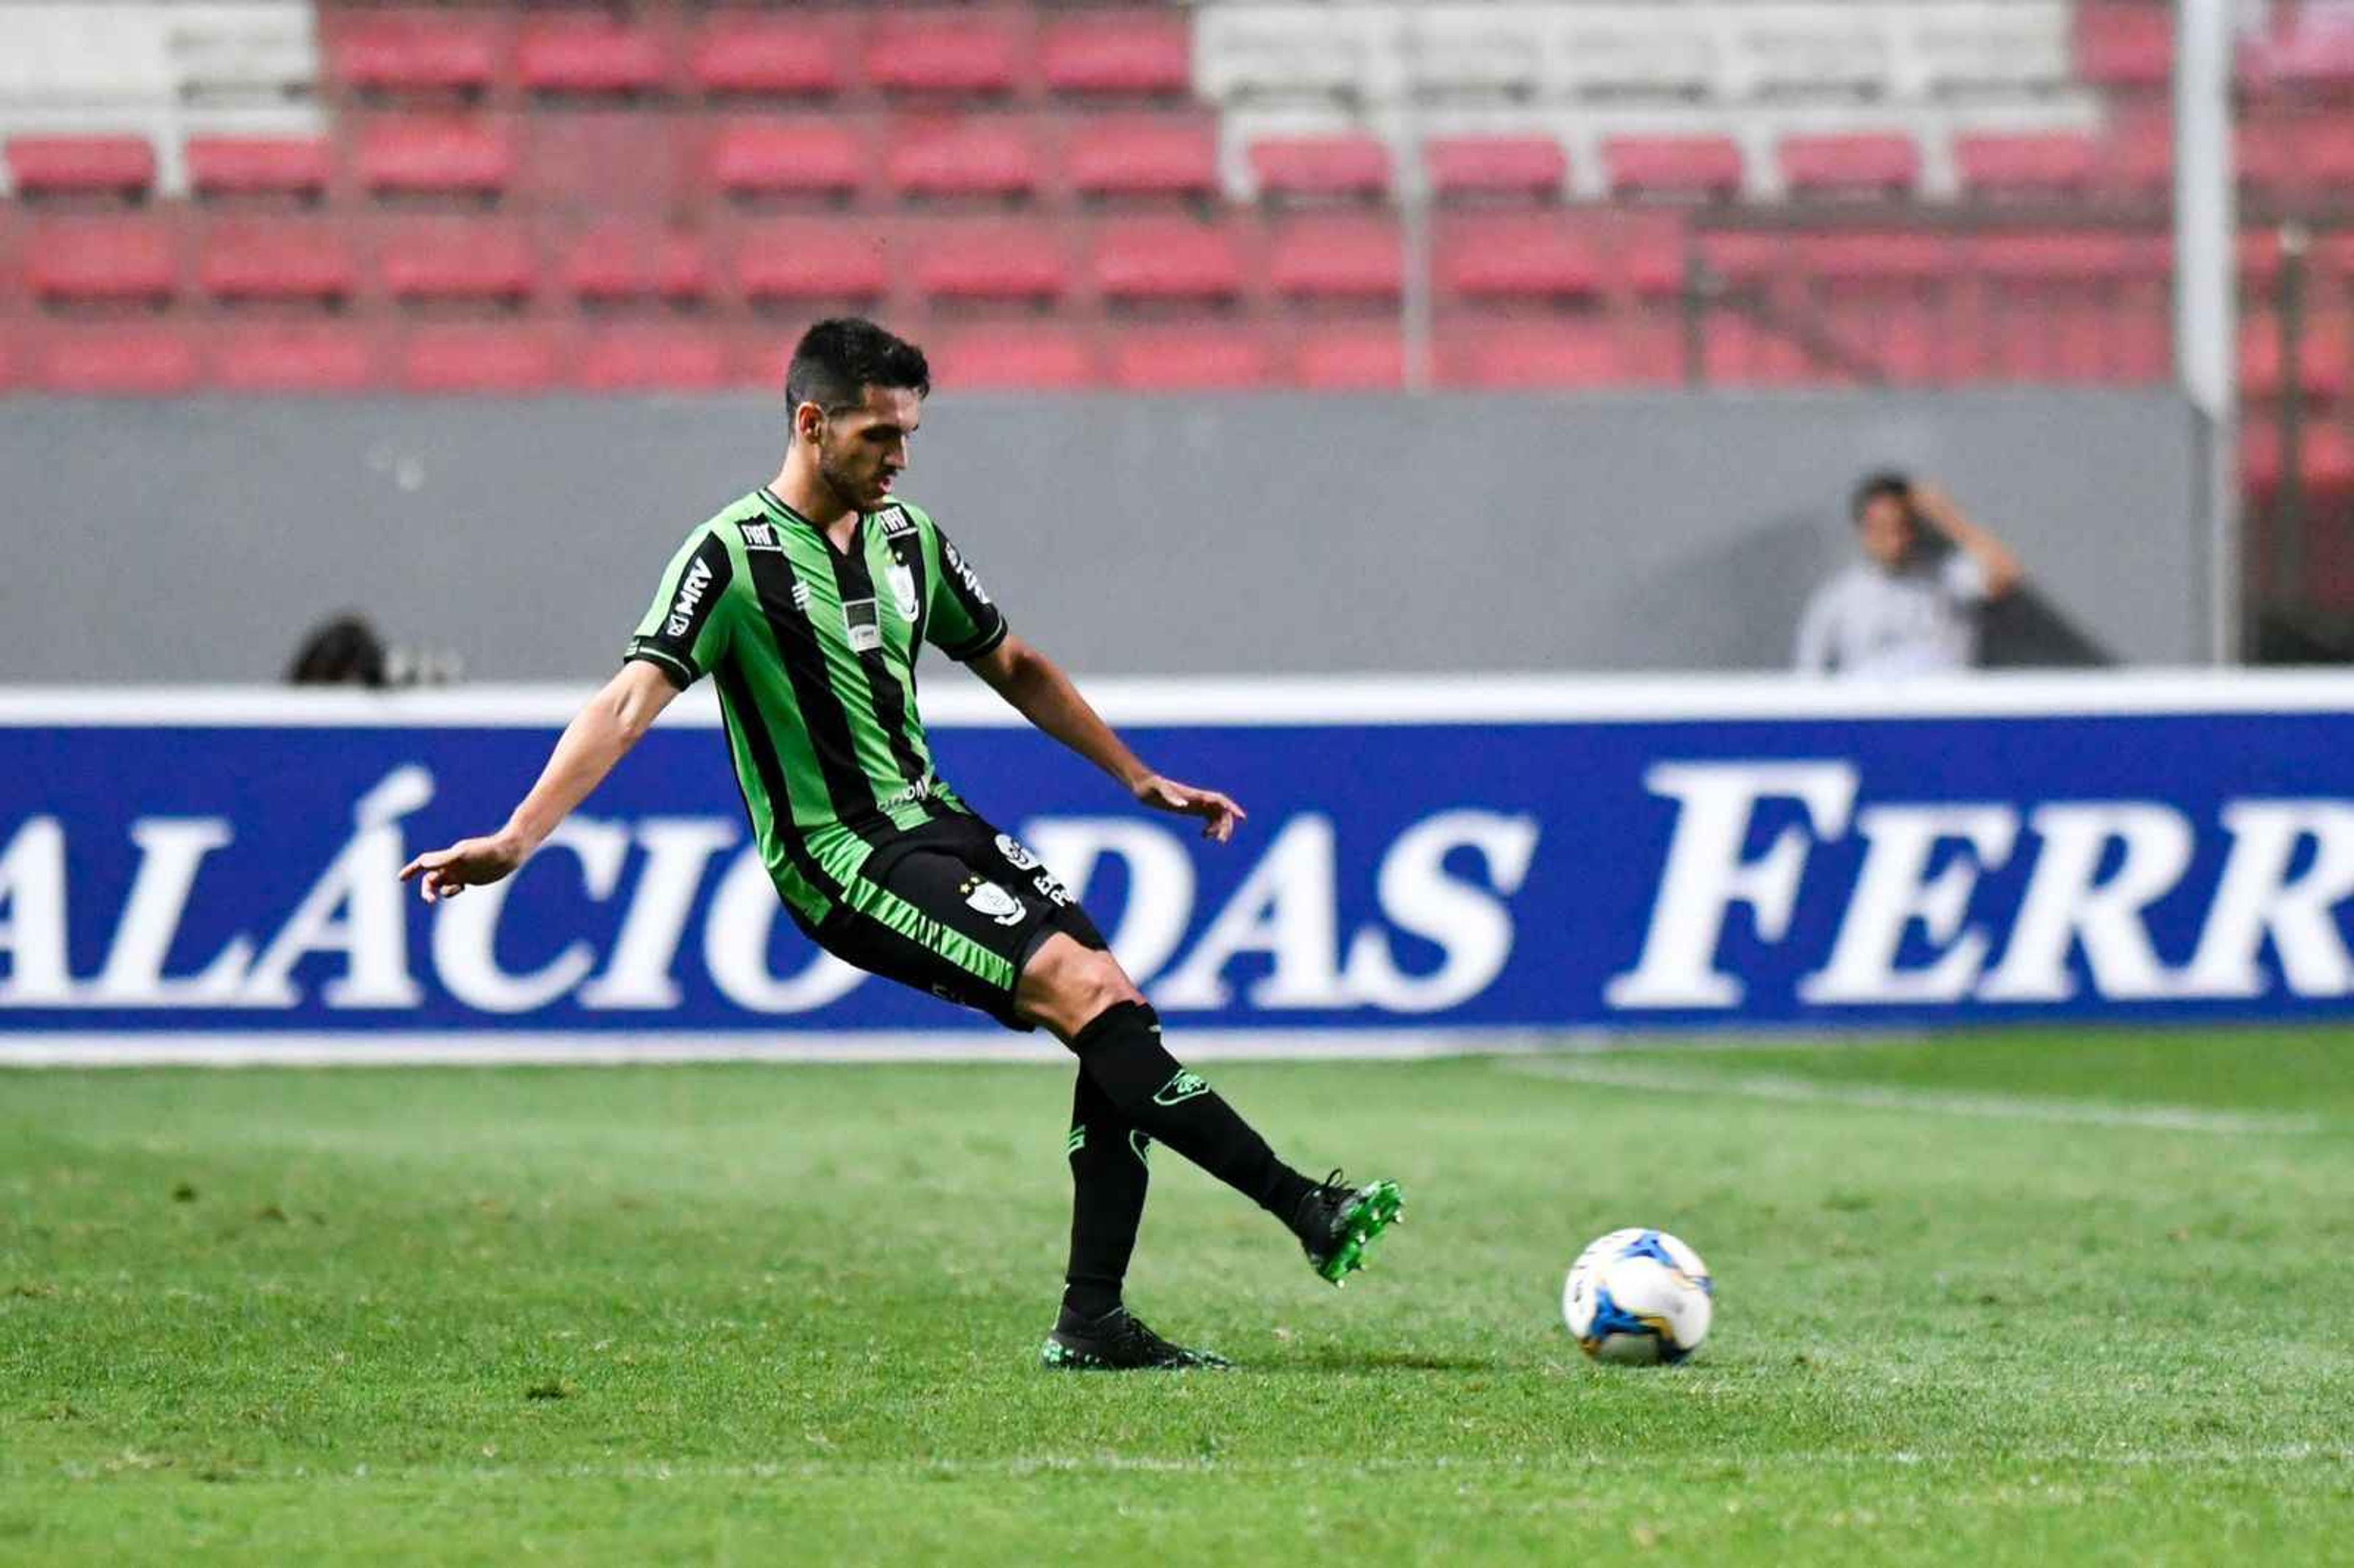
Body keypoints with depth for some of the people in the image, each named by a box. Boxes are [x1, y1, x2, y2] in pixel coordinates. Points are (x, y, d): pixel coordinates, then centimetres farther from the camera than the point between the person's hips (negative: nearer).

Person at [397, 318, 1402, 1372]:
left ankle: (1091, 1322, -3)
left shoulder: (906, 537, 11)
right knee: (1081, 988, -21)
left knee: (1117, 1008, -7)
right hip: (843, 860, -8)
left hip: (936, 824, 8)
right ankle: (1300, 1208, -20)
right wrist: (515, 840, -30)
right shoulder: (734, 556, -11)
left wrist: (1141, 781, 26)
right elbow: (629, 703, -19)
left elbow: (1015, 668, 25)